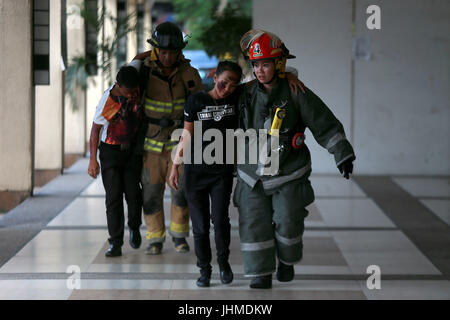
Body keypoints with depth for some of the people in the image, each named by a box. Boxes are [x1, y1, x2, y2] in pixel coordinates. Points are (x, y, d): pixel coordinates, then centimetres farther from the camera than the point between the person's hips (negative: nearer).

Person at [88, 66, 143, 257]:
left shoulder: (138, 88, -11)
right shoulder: (107, 100, -19)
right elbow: (96, 128, -8)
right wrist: (93, 159, -8)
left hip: (133, 149, 3)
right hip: (111, 150, -2)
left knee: (133, 192, -8)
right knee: (113, 196, -8)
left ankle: (134, 227, 21)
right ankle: (115, 243, -7)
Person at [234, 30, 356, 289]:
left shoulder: (296, 94, -11)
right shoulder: (248, 93, 0)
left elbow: (326, 124, -5)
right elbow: (237, 125, 18)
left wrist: (343, 154, -6)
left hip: (288, 173, -3)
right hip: (253, 174, 3)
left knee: (287, 222, -4)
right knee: (254, 223, -2)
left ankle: (287, 260, 24)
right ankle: (261, 273, 7)